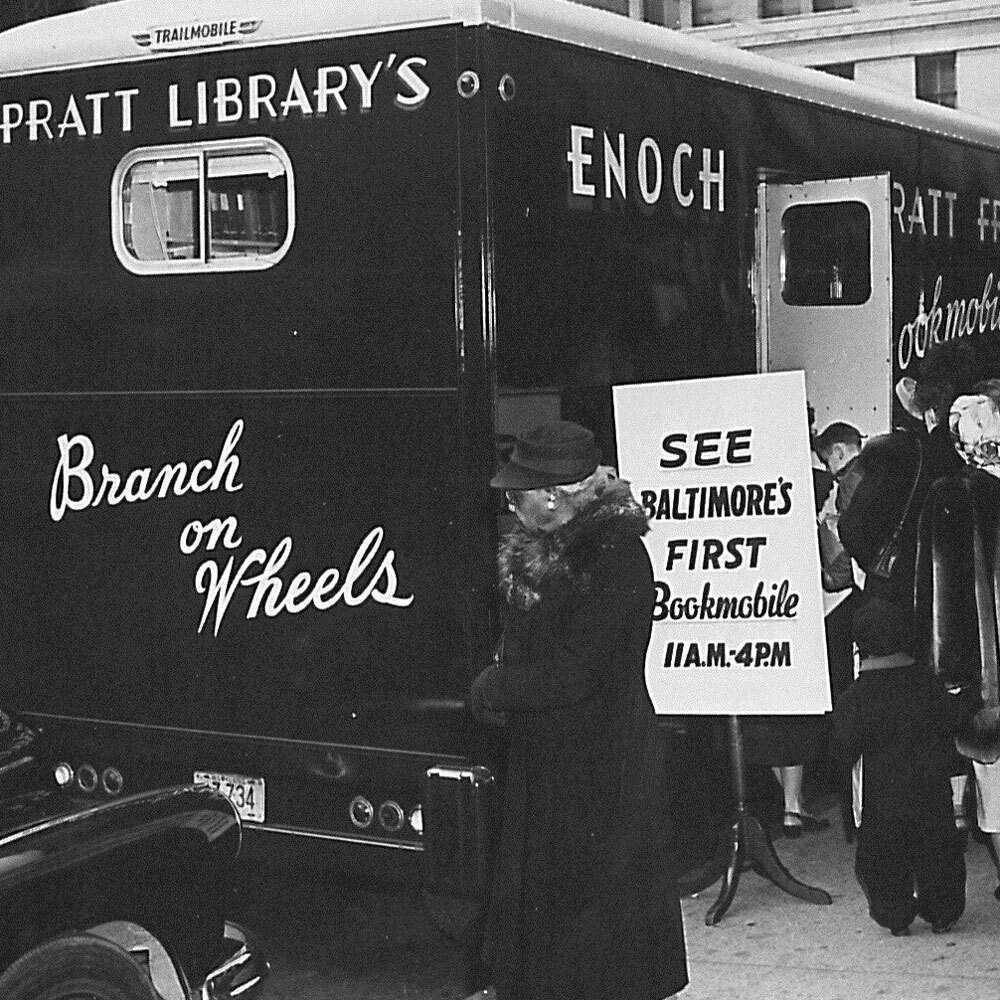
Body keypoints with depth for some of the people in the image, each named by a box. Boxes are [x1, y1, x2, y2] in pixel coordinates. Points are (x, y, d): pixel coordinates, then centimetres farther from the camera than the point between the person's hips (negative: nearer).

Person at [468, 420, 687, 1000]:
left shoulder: (616, 557, -21)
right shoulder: (542, 552, 6)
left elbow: (571, 673, -24)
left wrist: (492, 690, -12)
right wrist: (502, 686, -3)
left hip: (604, 772, -8)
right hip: (545, 761, 9)